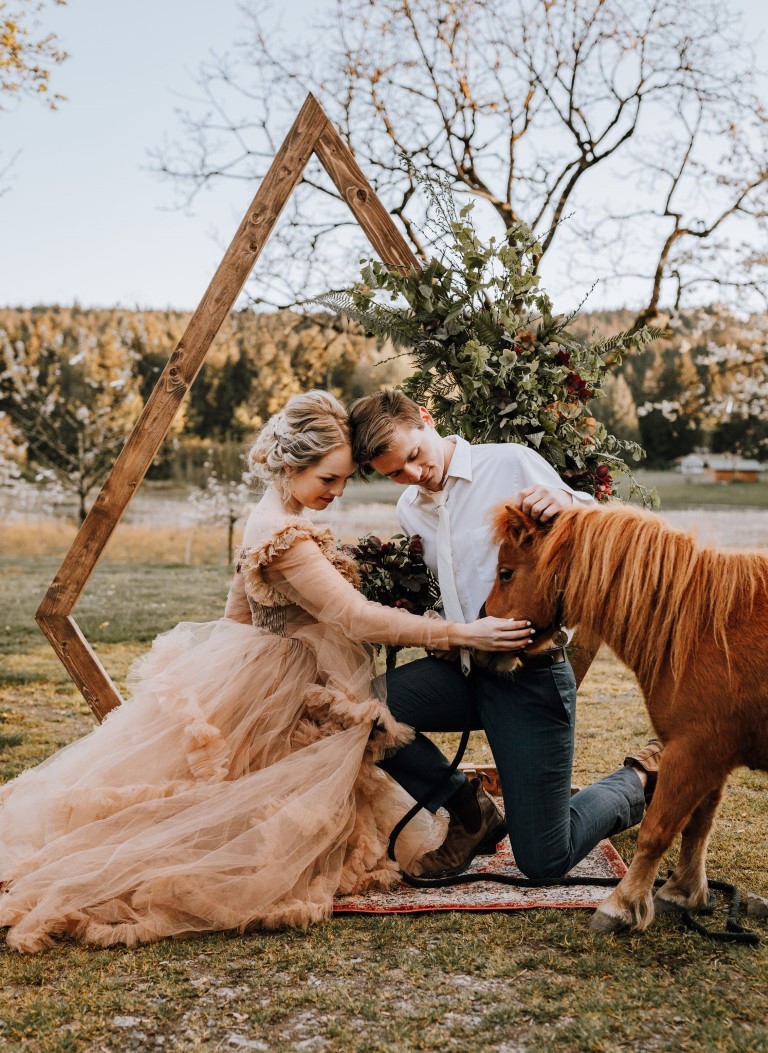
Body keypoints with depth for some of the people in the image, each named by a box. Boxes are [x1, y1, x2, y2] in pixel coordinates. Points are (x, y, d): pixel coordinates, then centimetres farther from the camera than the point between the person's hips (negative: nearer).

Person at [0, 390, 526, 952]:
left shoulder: (271, 518, 5)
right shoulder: (286, 538, -27)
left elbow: (239, 608, 16)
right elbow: (358, 618, -34)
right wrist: (463, 632, -33)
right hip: (289, 697, -10)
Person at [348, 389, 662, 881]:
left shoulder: (512, 464, -9)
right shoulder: (409, 510, 10)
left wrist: (567, 504, -29)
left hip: (530, 672, -6)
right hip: (461, 668, 6)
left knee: (545, 862, -6)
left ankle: (640, 779, 25)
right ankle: (469, 808, 5)